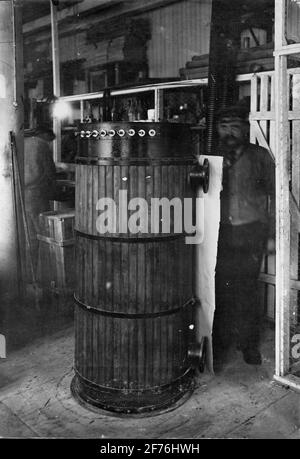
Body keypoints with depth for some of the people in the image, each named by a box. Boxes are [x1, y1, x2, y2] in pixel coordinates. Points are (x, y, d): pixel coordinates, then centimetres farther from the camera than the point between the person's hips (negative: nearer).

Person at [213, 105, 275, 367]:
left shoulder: (260, 157, 4)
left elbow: (274, 195, 6)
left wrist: (272, 234, 2)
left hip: (251, 231, -1)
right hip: (221, 232, 1)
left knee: (247, 290, 0)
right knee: (221, 289, -1)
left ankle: (249, 345, 17)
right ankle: (220, 342, 17)